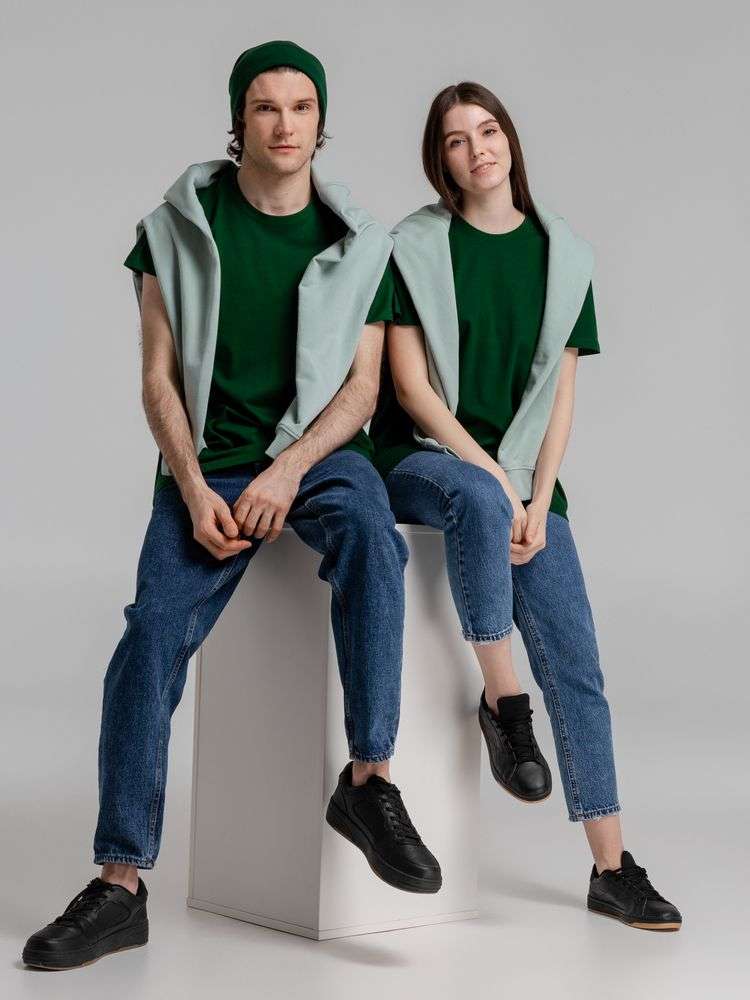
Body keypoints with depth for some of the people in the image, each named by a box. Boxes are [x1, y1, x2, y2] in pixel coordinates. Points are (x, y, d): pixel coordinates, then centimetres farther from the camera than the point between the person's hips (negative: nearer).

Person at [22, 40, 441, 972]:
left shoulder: (358, 243, 5)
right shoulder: (179, 226, 3)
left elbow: (362, 386, 1)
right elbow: (159, 378, 1)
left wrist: (289, 470, -15)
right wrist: (196, 491, -12)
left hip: (319, 451, 0)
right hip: (205, 464, 0)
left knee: (368, 534, -35)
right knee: (153, 634, -20)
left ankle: (370, 776, -29)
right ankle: (120, 883, -15)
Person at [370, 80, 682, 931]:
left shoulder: (562, 255, 9)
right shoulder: (415, 247, 0)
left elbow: (561, 395, 6)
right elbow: (411, 385, -6)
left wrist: (536, 501, -7)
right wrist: (494, 481, -15)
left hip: (521, 474, 3)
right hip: (419, 458, -3)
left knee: (574, 657, -8)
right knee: (476, 502, -40)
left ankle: (611, 868, -3)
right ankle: (501, 701, -23)